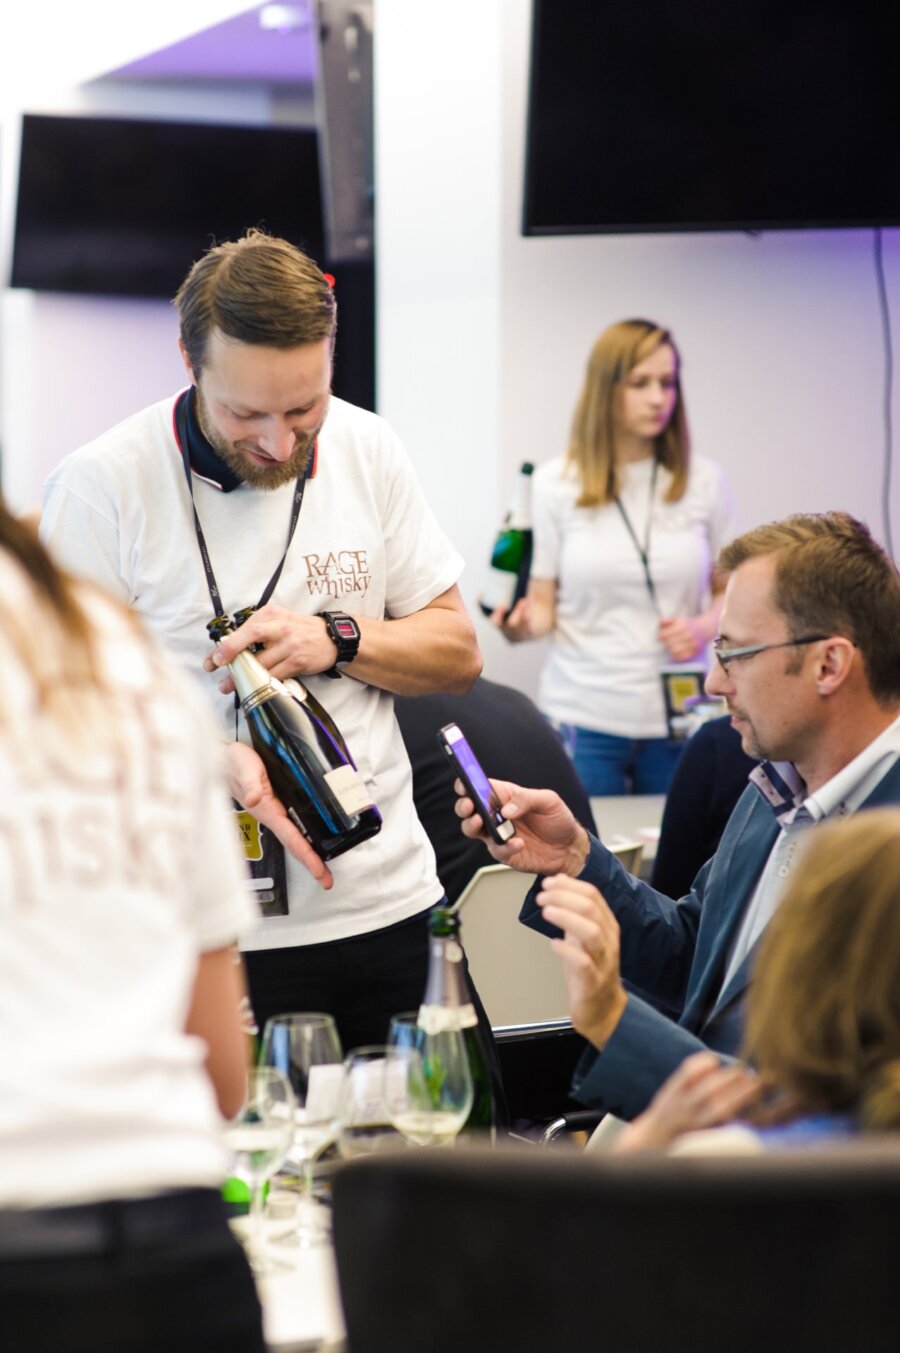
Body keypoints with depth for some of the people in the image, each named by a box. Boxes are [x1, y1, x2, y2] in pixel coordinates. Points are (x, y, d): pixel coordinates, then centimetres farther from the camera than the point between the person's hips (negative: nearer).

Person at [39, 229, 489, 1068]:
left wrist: (336, 640, -10)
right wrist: (212, 761, -25)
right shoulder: (101, 487, -10)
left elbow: (458, 656, 9)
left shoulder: (366, 452, 4)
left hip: (387, 905, 4)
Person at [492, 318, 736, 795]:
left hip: (678, 718, 1)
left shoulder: (703, 481, 5)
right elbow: (543, 603, 3)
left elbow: (732, 591, 12)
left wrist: (704, 627, -9)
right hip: (584, 717, -1)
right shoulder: (557, 483, 2)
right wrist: (522, 624, -19)